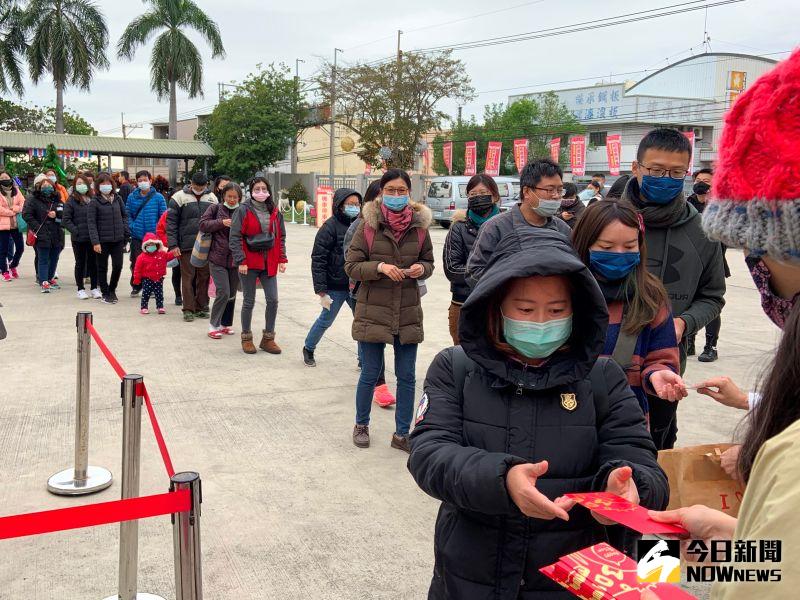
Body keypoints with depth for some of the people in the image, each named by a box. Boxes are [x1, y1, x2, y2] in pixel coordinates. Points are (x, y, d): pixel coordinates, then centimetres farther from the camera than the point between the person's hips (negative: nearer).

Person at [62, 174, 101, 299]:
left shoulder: (93, 199, 7)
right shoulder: (71, 201, -2)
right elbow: (66, 219, -4)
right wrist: (75, 231, -13)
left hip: (93, 237, 3)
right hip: (78, 238, -3)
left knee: (94, 263, 8)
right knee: (80, 263, 7)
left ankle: (94, 288, 18)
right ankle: (80, 289, 15)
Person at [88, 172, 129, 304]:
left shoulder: (117, 198, 7)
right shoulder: (95, 202, -4)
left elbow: (124, 215, 14)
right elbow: (92, 223, -7)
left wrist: (126, 234, 3)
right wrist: (95, 242, -14)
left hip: (118, 239, 3)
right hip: (103, 240, -3)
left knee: (118, 265, 2)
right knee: (102, 268, 6)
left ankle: (112, 290, 23)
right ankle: (105, 294, 18)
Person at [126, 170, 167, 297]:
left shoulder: (158, 197, -2)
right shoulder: (131, 197, 3)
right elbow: (128, 215, 8)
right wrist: (132, 227, -5)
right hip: (137, 237, 1)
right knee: (136, 263, 4)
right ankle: (136, 287, 19)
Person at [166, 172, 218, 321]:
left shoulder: (212, 198, 9)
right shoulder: (179, 197, -2)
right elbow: (171, 222, -2)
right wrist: (173, 245, -8)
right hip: (186, 246, -3)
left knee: (204, 277, 8)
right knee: (188, 278, 0)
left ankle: (202, 307, 18)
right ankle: (188, 309, 5)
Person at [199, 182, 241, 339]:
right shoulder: (215, 209, 2)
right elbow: (203, 225, -5)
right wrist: (221, 222, -15)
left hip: (235, 259, 3)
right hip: (218, 258, -3)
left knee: (232, 293, 10)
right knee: (223, 292, -11)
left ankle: (226, 324, 25)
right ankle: (213, 325, 4)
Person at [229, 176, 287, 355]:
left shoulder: (274, 211, 7)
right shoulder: (244, 210, -5)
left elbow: (280, 237, 12)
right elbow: (235, 237, -8)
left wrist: (282, 259, 4)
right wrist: (241, 261, -15)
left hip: (269, 263, 4)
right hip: (249, 262, -3)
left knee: (272, 300, 0)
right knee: (249, 301, 5)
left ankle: (268, 338, 13)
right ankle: (246, 338, 19)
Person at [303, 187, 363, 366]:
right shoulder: (330, 227, -12)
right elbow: (318, 259, -13)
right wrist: (321, 290, -16)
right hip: (336, 287, -4)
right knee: (325, 320, 9)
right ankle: (308, 349, 33)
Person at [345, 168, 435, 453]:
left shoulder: (419, 226, 2)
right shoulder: (368, 226, -5)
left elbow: (429, 262, 13)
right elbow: (351, 266, -5)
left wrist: (421, 268, -10)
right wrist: (380, 267, -21)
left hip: (408, 312, 3)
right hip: (373, 311, -2)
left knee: (407, 377, 7)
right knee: (370, 374, 8)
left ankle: (402, 434, 22)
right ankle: (361, 425, 32)